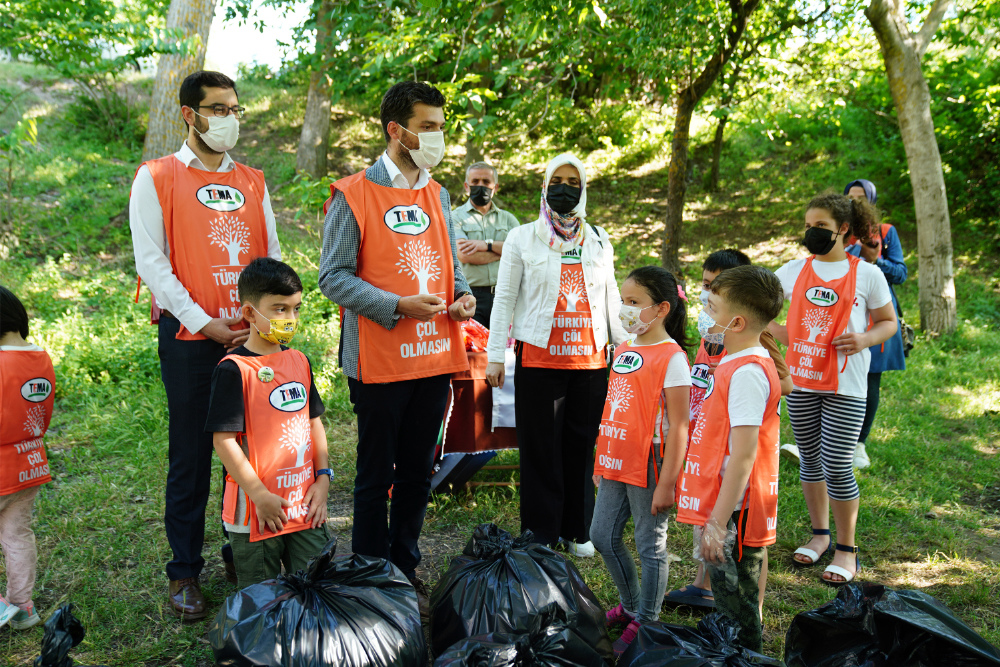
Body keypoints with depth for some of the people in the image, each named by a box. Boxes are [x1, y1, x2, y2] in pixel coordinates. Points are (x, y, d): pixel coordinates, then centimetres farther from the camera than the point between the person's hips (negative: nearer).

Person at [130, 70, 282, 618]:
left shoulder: (252, 182, 14)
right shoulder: (157, 178, 2)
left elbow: (272, 255, 12)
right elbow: (151, 261, -5)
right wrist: (204, 323, -11)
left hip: (253, 337, 4)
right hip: (190, 339, -4)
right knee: (191, 456, 2)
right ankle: (184, 572, 15)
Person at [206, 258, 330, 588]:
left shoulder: (299, 361, 7)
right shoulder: (233, 369, -13)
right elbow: (223, 439, -16)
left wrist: (322, 478, 6)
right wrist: (259, 495, -15)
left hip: (305, 503, 6)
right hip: (258, 509, -5)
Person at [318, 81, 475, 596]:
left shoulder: (438, 195, 13)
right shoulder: (353, 195, -8)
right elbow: (332, 277, -11)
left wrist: (463, 296, 0)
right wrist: (398, 306, -21)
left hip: (434, 356, 6)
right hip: (379, 360, -6)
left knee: (418, 472, 16)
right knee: (376, 476, 7)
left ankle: (405, 568, 33)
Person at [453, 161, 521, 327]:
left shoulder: (508, 218, 18)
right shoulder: (456, 217, 7)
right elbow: (465, 255, -9)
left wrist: (488, 245, -9)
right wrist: (506, 250, 0)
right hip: (470, 297, -2)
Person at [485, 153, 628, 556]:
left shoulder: (599, 241, 15)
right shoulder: (523, 238, 5)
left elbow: (611, 299, 18)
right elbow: (504, 298, 4)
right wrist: (495, 355, -2)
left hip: (590, 360, 3)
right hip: (538, 358, -2)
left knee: (582, 446, 6)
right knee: (540, 447, 1)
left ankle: (577, 530, 21)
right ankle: (541, 533, 14)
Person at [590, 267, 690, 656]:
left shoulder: (671, 357, -14)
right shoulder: (623, 352, 9)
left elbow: (678, 426, -16)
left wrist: (667, 482, -18)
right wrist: (601, 462, 18)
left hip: (649, 467, -8)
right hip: (617, 464, 8)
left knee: (650, 546, 7)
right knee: (603, 537, 15)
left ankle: (645, 622, 23)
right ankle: (630, 605, 35)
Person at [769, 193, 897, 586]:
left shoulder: (867, 274, -2)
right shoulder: (794, 271, 5)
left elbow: (888, 322, 8)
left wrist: (865, 339, -13)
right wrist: (778, 332, -1)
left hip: (846, 386, -3)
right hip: (801, 380, 3)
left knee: (838, 465, -4)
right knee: (810, 460, 13)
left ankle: (847, 550, 13)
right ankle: (819, 535, 31)